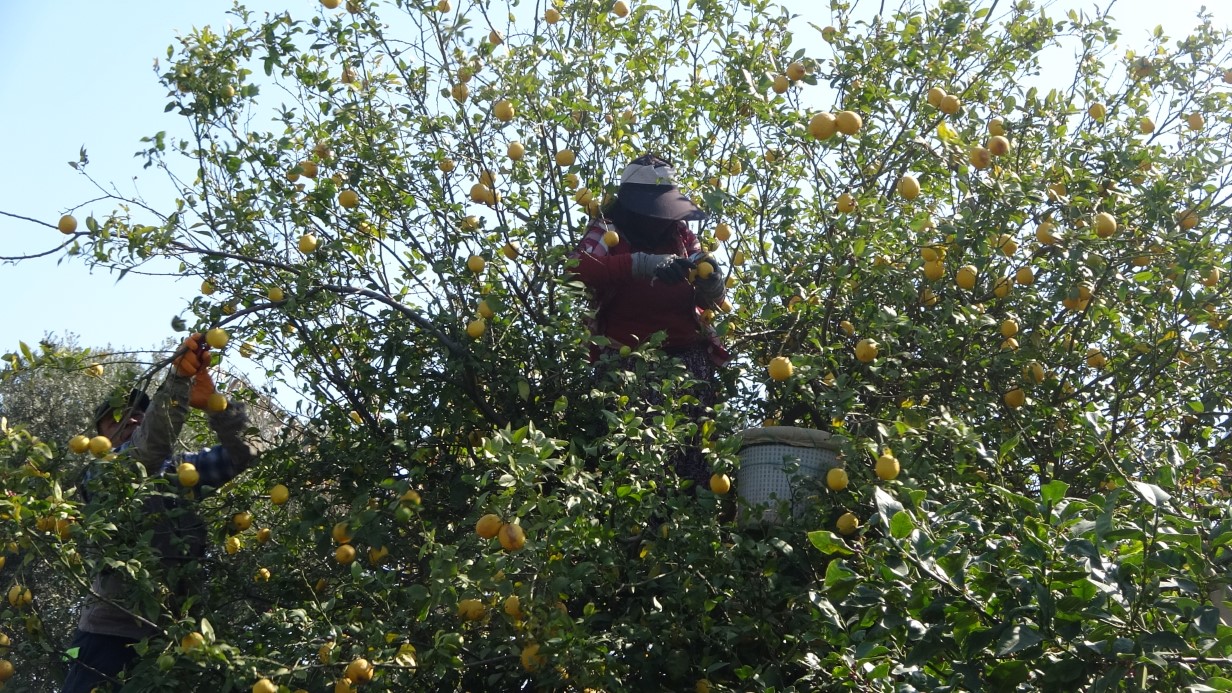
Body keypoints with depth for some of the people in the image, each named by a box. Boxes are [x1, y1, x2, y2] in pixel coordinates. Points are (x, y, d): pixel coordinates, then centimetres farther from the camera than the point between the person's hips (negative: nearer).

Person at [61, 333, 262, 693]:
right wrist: (178, 378, -27)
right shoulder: (99, 475, 3)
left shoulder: (180, 469, 16)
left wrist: (211, 399, -11)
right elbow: (148, 446, -17)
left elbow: (242, 451, 6)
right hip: (113, 630, -3)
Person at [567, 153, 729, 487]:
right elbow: (576, 270, -19)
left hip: (688, 354, 4)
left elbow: (710, 300, 16)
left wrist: (711, 281, -9)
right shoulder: (608, 231, 3)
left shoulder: (681, 234, 17)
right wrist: (640, 263, -29)